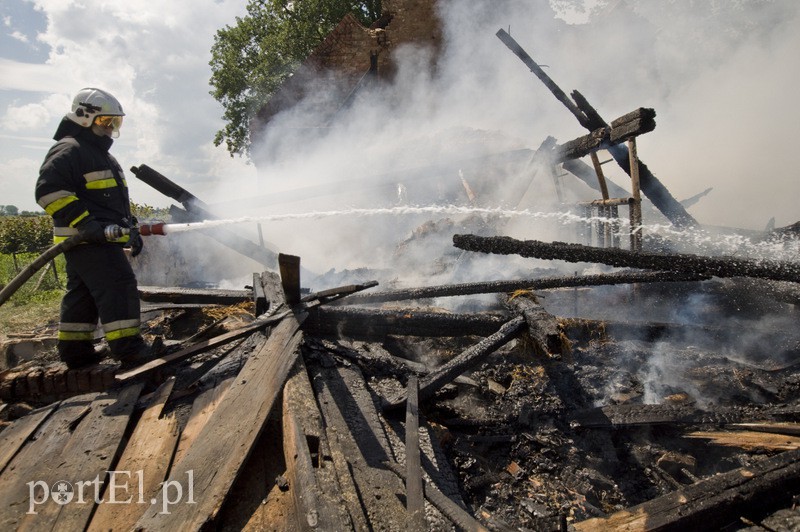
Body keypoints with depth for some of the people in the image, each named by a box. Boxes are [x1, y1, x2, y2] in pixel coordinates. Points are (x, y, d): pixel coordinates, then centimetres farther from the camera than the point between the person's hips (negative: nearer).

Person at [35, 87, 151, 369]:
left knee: (82, 293, 13)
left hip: (101, 238, 11)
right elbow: (49, 191, -21)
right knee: (119, 285, -15)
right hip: (87, 240, -11)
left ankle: (75, 349, 21)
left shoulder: (101, 154, 24)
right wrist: (85, 223, -26)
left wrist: (131, 227, 22)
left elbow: (116, 199, 30)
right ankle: (128, 348, -15)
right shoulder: (69, 150, -10)